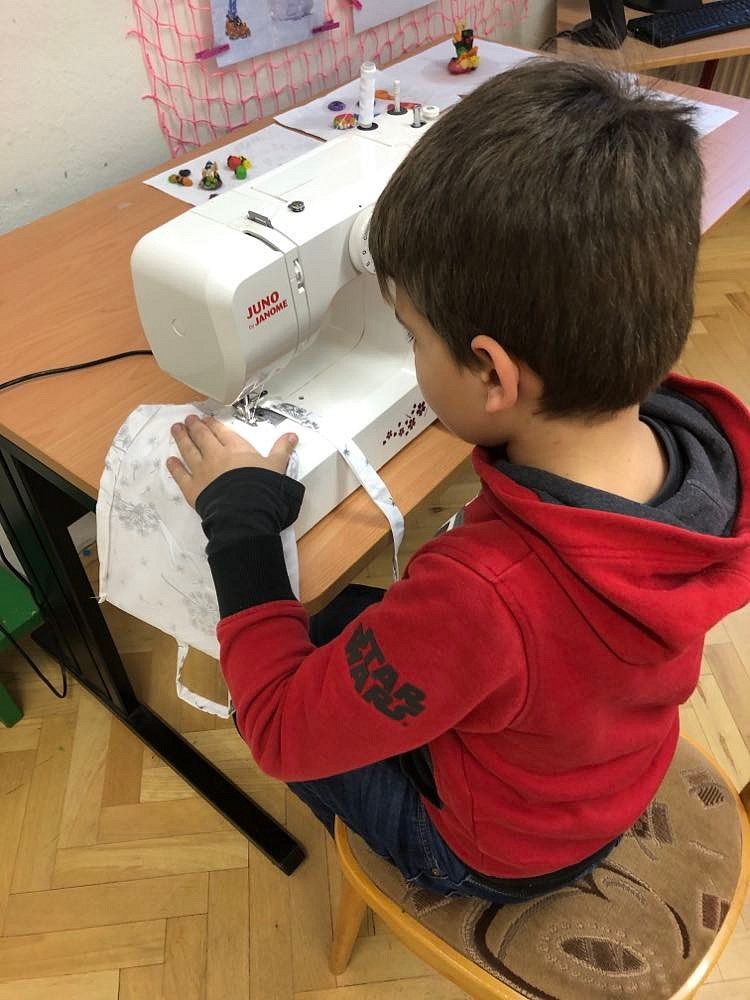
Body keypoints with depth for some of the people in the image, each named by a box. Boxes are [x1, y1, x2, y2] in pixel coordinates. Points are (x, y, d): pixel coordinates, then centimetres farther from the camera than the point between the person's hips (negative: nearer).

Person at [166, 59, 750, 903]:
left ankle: (369, 840, 45)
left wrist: (237, 518, -23)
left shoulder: (480, 599, -48)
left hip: (503, 852, -5)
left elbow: (281, 733, -29)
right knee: (352, 611, 19)